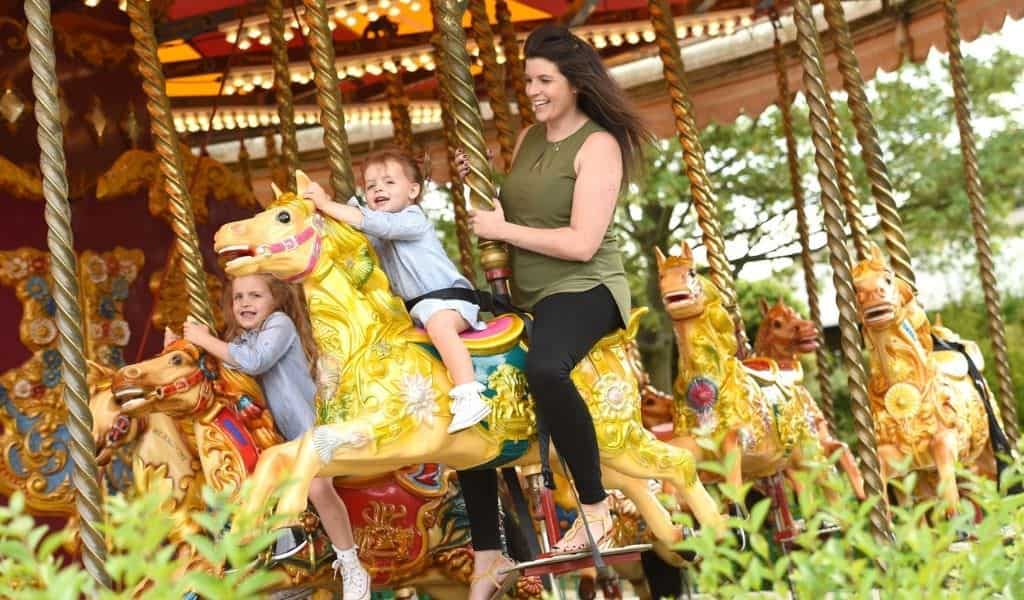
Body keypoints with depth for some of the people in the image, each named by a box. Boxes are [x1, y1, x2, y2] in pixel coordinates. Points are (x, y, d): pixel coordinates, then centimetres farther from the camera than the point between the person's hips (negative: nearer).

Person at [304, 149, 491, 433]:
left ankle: (469, 397, -51)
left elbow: (372, 222, -25)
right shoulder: (377, 235, 15)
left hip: (449, 296, -10)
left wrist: (327, 204, -25)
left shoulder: (413, 219, -10)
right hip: (416, 308, 10)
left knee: (438, 323, -38)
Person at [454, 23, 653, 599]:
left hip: (585, 288, -9)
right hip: (524, 297, 9)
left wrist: (504, 230, -15)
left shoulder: (599, 145, -10)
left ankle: (596, 507, -24)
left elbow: (582, 243, -19)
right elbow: (511, 212, 20)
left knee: (544, 368, -40)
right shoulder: (529, 139, 13)